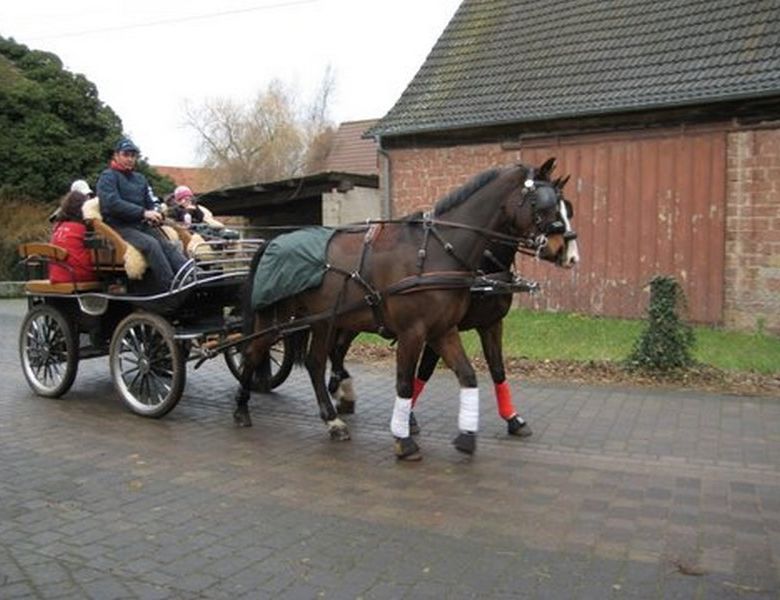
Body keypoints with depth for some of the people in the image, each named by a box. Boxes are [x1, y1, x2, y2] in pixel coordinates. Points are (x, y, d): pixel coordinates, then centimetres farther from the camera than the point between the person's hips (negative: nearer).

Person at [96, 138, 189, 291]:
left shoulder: (140, 179, 23)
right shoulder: (108, 177, 1)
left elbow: (150, 203, 22)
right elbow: (112, 203, -15)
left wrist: (152, 216, -4)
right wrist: (143, 213, -22)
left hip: (141, 225, 6)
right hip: (119, 227, -6)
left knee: (168, 245, -22)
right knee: (151, 244, -33)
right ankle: (171, 288, -42)